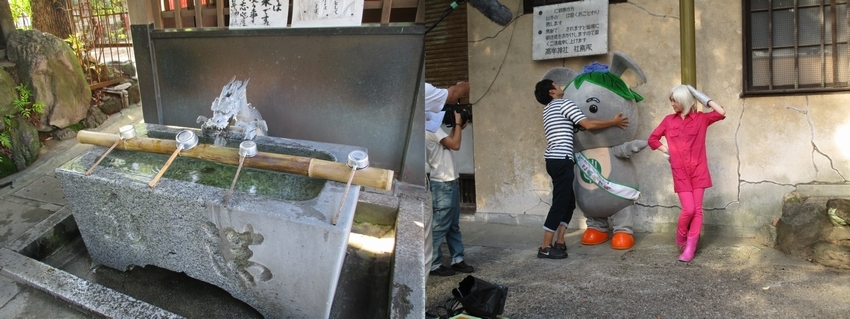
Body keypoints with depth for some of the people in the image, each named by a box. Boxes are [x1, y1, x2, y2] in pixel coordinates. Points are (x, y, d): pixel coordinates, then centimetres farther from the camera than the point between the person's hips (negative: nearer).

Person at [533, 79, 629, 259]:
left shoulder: (549, 109, 23)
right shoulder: (564, 104, -6)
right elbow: (588, 125, -10)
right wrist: (613, 122, 1)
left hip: (554, 160, 10)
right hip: (561, 161, -10)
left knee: (568, 202, 15)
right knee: (559, 204, -7)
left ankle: (559, 242, 14)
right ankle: (545, 248, -6)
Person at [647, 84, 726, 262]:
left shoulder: (701, 119, 2)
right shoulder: (668, 120, 6)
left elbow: (721, 113, -12)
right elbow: (652, 139, 13)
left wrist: (704, 99, -3)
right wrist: (666, 151, 2)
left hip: (698, 170, 0)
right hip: (680, 172, 0)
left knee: (697, 210, 0)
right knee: (689, 209, -8)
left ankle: (690, 248, 7)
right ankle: (681, 237, 19)